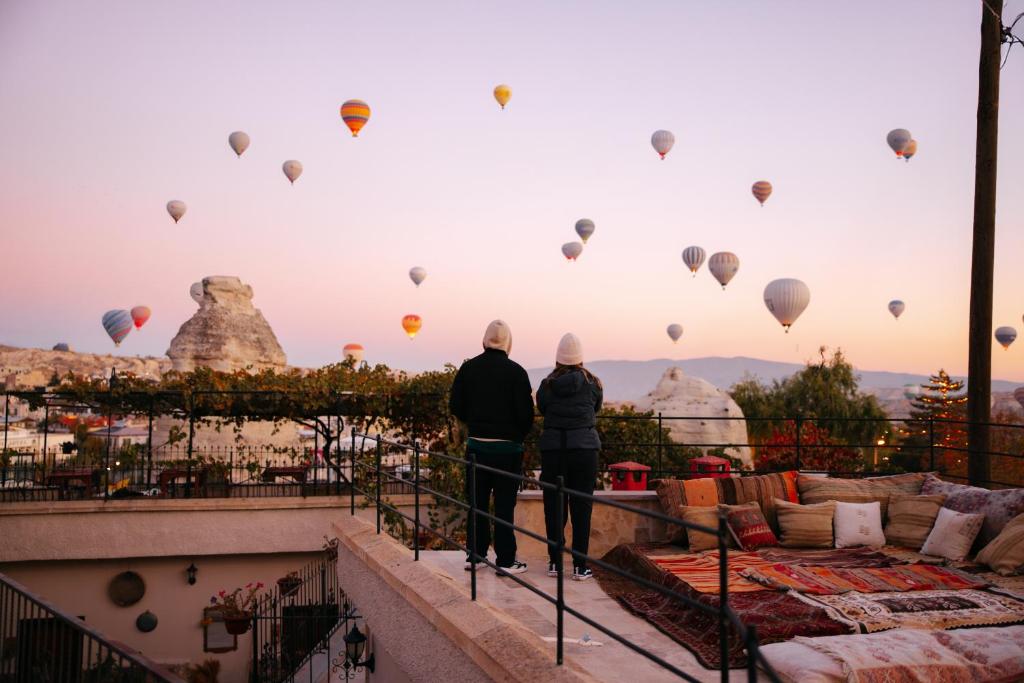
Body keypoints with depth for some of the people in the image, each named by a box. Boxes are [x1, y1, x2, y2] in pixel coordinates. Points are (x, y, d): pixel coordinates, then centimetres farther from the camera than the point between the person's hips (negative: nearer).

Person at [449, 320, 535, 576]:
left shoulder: (468, 368, -1)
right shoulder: (515, 371, -12)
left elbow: (455, 406, 2)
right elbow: (526, 413, -12)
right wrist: (519, 435, 7)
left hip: (476, 445, 4)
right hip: (507, 447, -3)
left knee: (477, 501, 14)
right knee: (504, 504, 4)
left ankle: (474, 554, 22)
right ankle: (505, 560, 8)